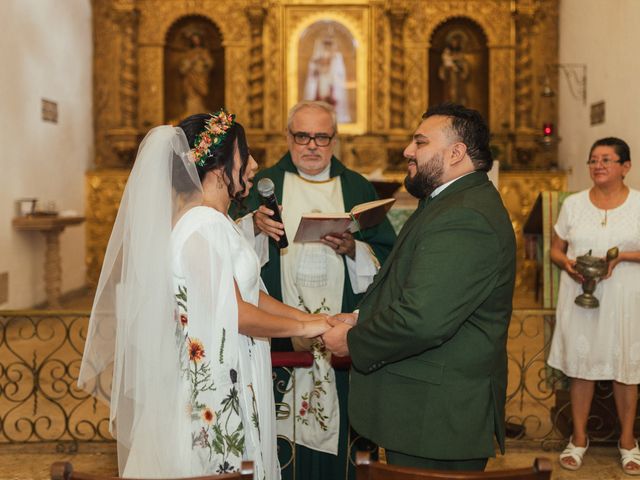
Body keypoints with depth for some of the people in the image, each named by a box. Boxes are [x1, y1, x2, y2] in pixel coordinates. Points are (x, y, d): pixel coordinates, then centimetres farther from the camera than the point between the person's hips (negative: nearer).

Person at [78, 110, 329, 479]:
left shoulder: (215, 221, 11)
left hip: (225, 386, 9)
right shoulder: (204, 225, -20)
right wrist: (304, 327, -10)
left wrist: (310, 317, 8)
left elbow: (247, 292, 13)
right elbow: (234, 313, -22)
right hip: (212, 390, -9)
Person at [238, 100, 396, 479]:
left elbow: (387, 258, 5)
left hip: (341, 334, 1)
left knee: (338, 420, 2)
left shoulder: (359, 189, 12)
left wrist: (353, 248, -13)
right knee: (283, 420, -2)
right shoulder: (265, 184, 9)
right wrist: (255, 225, -18)